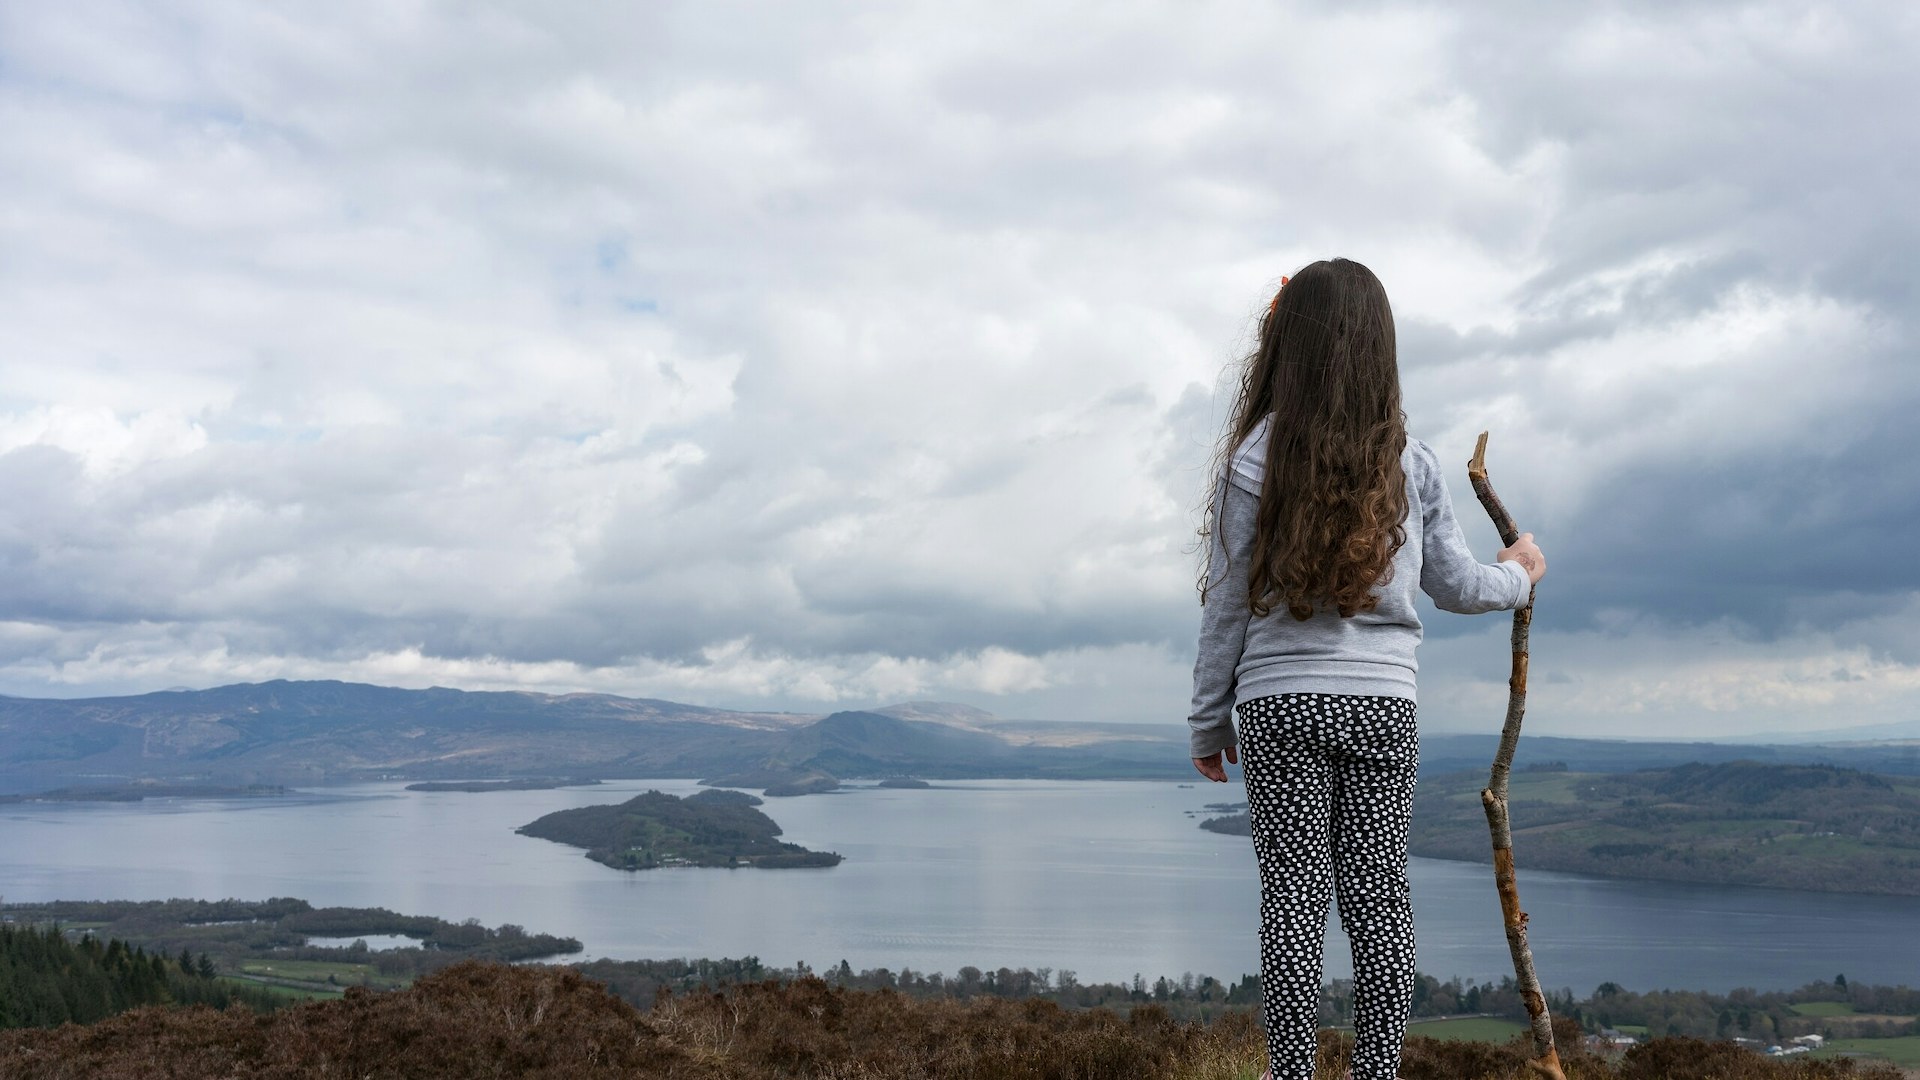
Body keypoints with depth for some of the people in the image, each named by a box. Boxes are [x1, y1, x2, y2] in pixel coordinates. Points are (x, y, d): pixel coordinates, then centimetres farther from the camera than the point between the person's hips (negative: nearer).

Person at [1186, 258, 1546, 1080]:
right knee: (1378, 896, 7)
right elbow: (1454, 585, 11)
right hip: (1383, 702, 2)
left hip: (1282, 702, -2)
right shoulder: (1410, 463, 3)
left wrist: (1209, 719, 7)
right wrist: (1517, 578, 33)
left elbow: (1227, 603, -3)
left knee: (1292, 896, 1)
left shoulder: (1254, 458, -5)